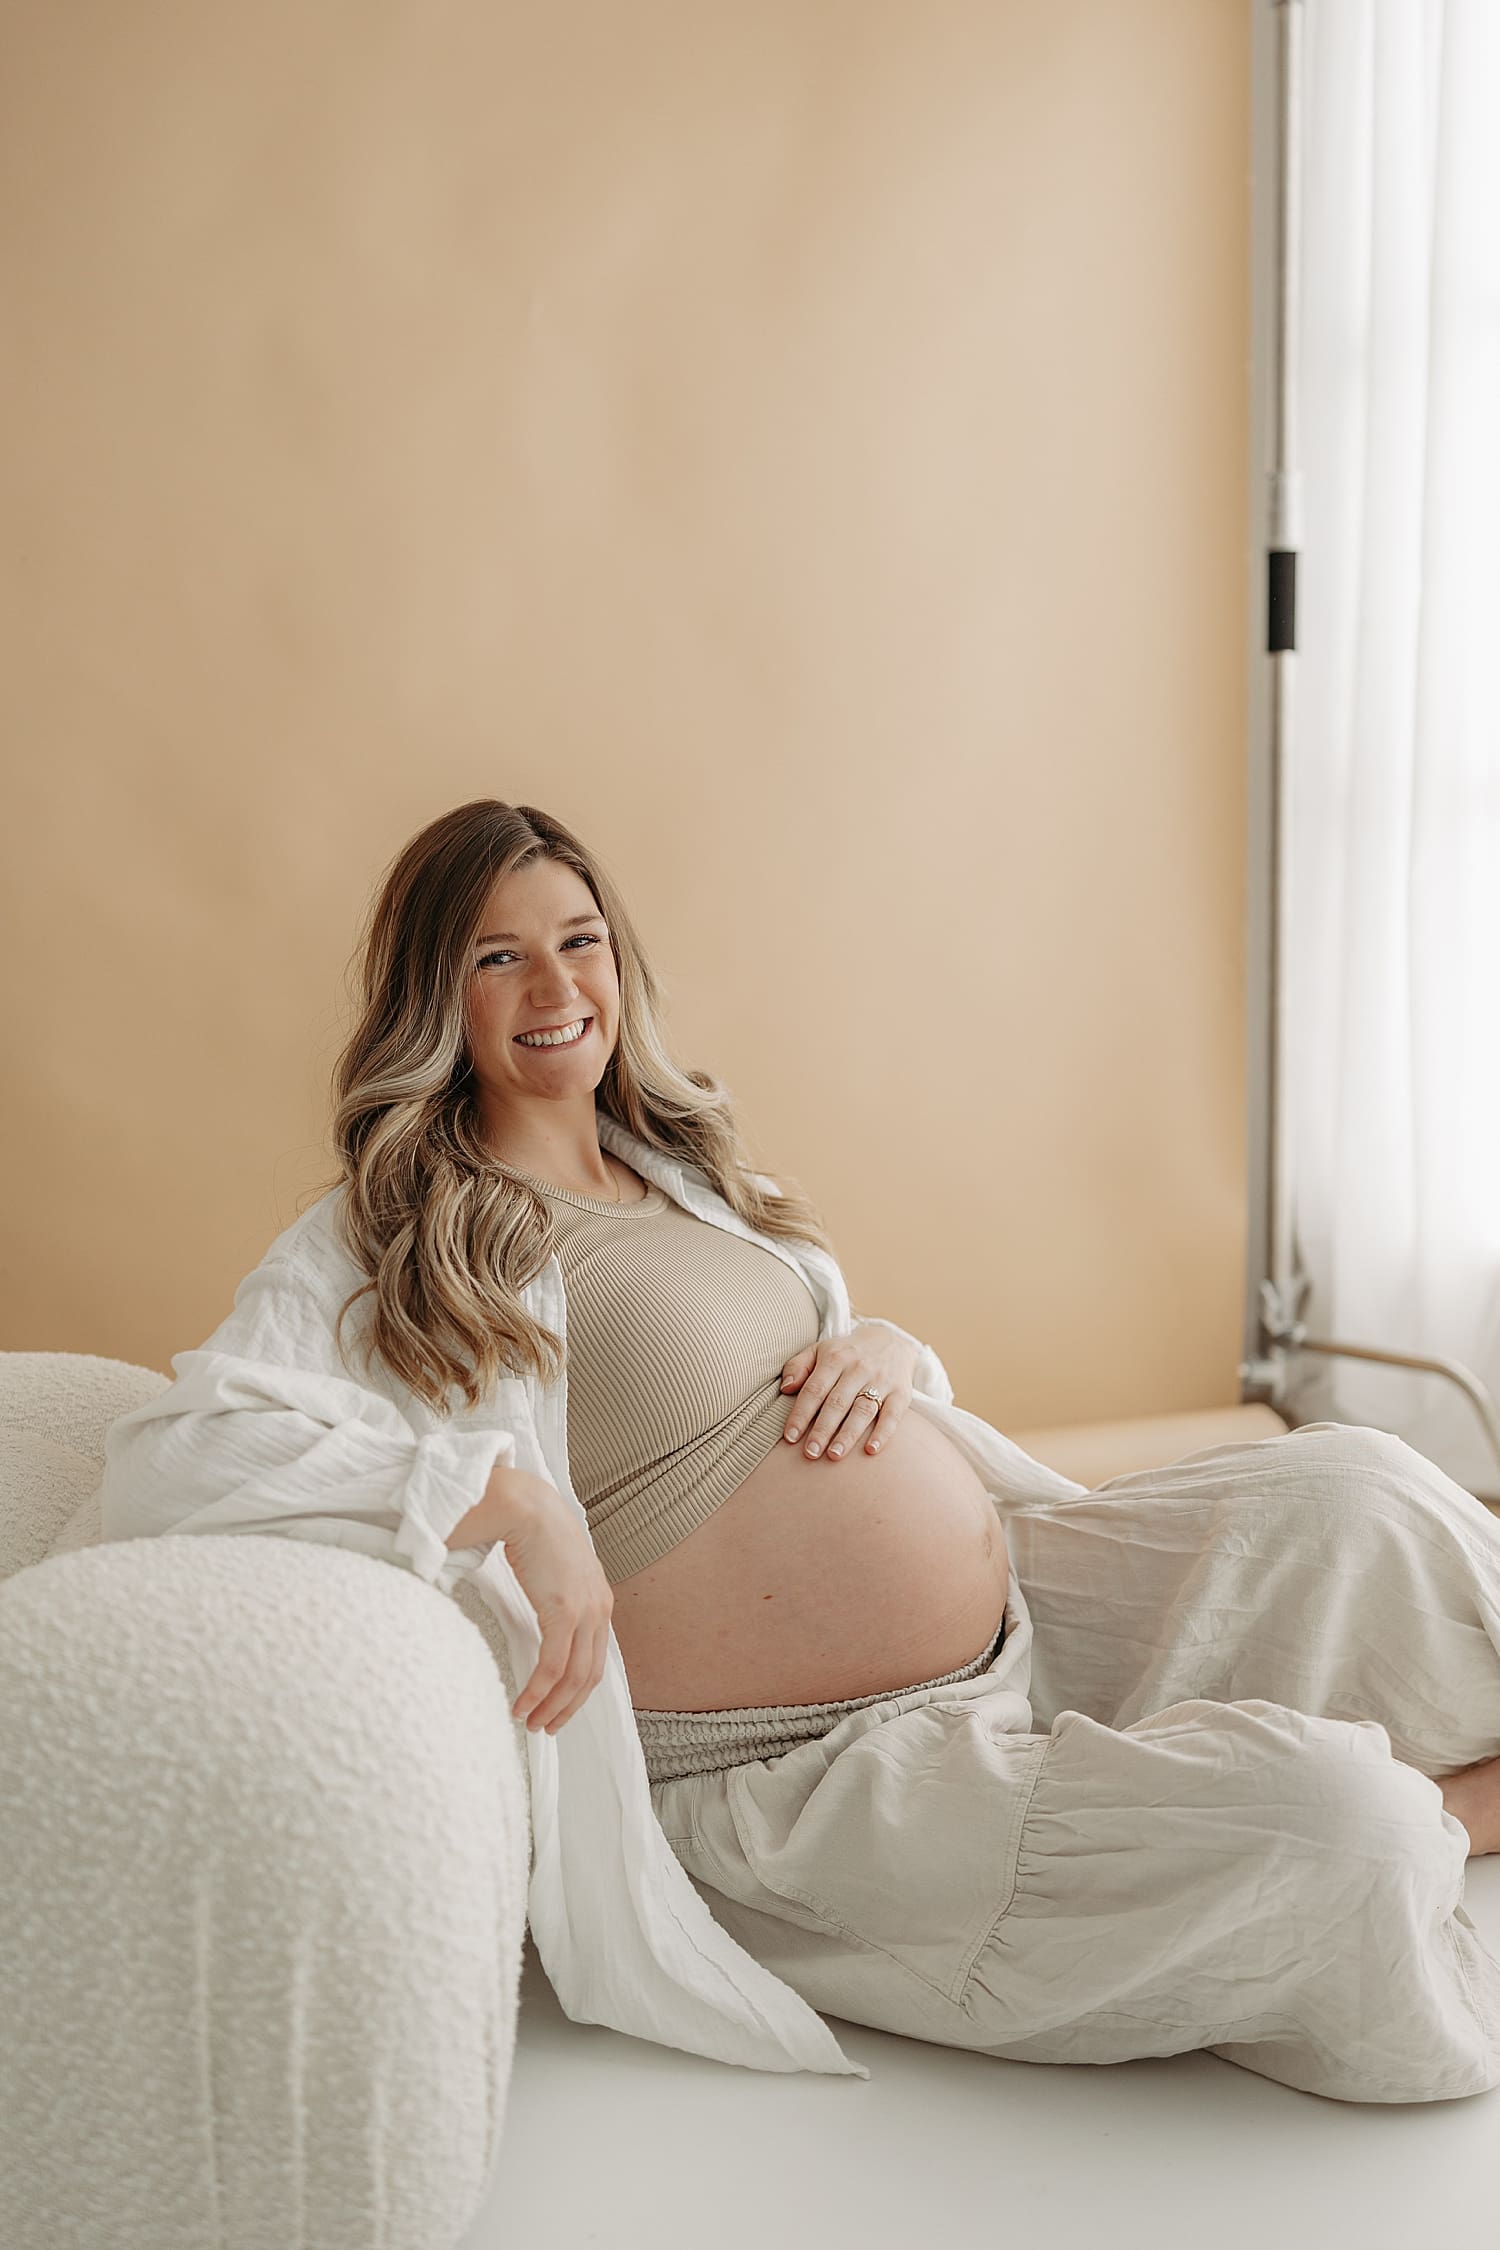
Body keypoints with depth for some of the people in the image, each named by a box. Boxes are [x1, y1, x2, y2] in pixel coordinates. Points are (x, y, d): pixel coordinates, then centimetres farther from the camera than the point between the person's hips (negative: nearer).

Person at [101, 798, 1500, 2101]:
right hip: (797, 1778, -8)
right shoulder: (381, 1248, -9)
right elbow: (166, 1458, -24)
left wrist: (886, 1349, -2)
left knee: (1348, 1488, 2)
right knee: (1335, 1823, -22)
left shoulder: (691, 1171, 15)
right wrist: (503, 1496, -32)